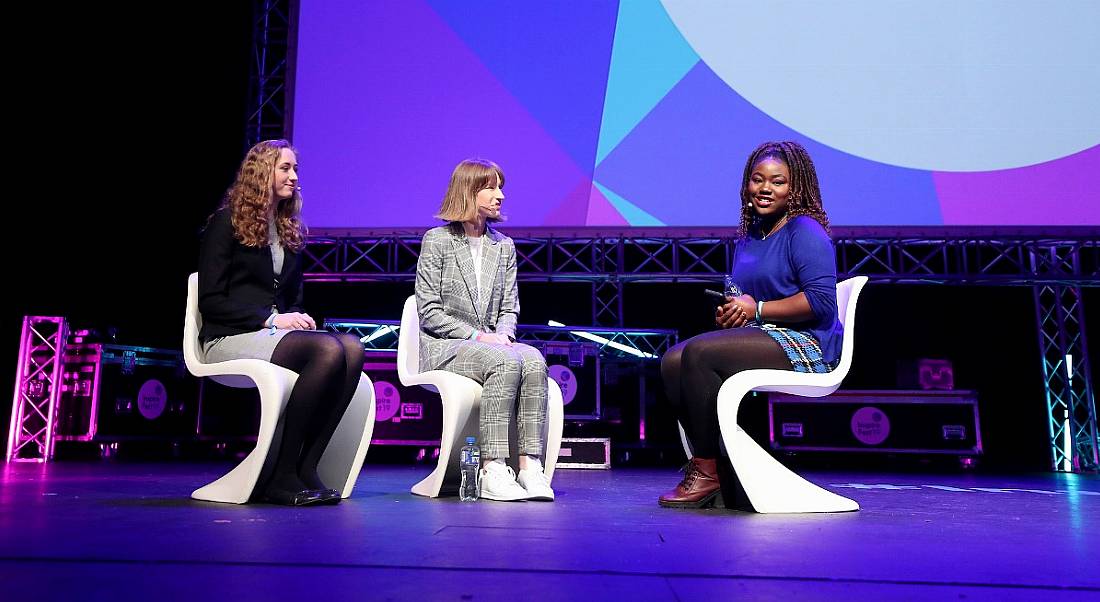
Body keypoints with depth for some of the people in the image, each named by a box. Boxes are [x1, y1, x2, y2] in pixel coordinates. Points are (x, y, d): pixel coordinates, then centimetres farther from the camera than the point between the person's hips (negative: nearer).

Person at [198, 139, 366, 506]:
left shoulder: (290, 231, 21)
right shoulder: (227, 222, 2)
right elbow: (210, 301, -5)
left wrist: (298, 318, 1)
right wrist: (271, 319, -15)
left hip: (276, 333, 6)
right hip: (231, 338, -6)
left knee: (352, 349, -27)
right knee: (329, 350, -34)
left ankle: (305, 467, -26)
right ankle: (281, 474, -25)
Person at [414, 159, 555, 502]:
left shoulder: (504, 246, 17)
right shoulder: (437, 240, 1)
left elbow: (509, 307, 14)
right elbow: (429, 312, -5)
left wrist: (504, 335, -8)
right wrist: (477, 336, -15)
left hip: (490, 343, 5)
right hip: (444, 347, -5)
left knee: (534, 360, -29)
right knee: (506, 361, -35)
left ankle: (530, 466, -32)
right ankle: (493, 471, -34)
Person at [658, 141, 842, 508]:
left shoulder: (805, 231, -6)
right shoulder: (749, 237, 20)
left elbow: (821, 301, -17)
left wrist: (757, 309, -13)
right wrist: (727, 315, 4)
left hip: (805, 347, -8)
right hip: (763, 340, 8)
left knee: (698, 353, -27)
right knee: (673, 361, -14)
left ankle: (707, 473, -19)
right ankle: (714, 464, -13)